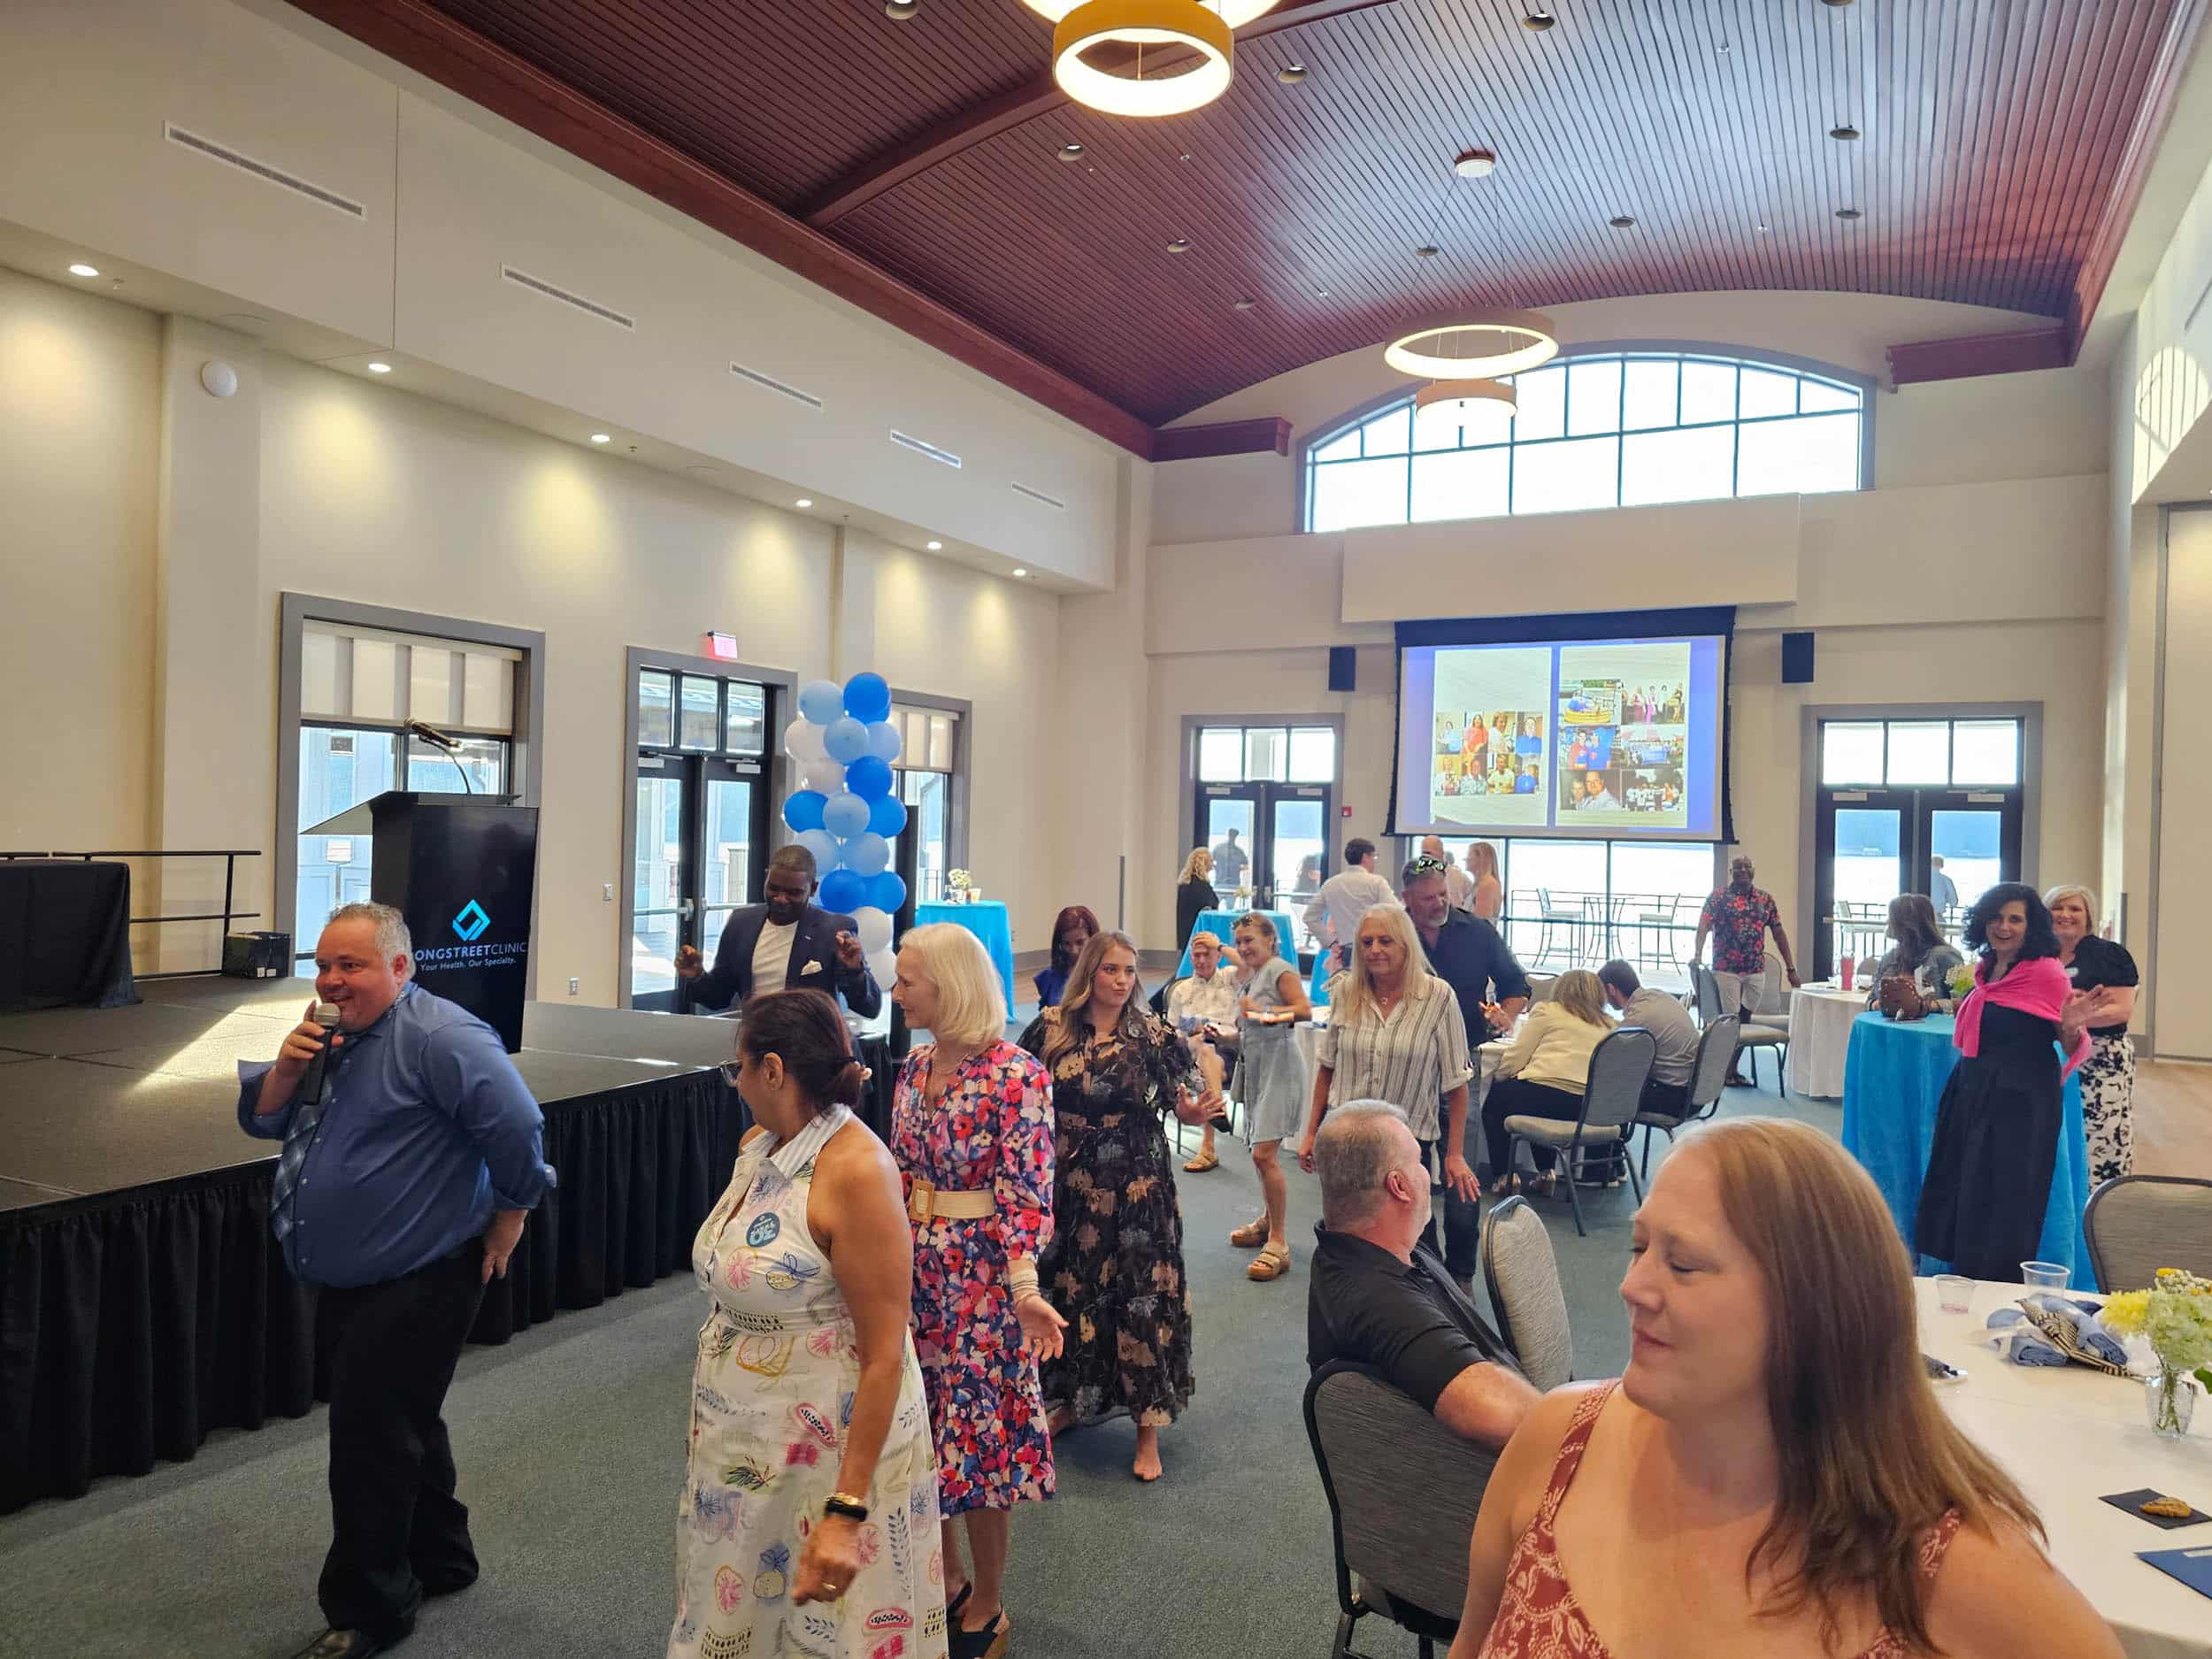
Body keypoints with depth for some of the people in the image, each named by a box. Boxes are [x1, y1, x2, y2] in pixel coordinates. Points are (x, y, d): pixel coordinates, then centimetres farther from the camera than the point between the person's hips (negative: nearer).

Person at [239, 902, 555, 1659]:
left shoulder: (439, 1038, -22)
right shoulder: (327, 1033, 7)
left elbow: (518, 1126, -25)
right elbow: (259, 1119, 8)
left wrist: (508, 1220, -14)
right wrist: (286, 1067, -11)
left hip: (416, 1284, -9)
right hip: (344, 1282, 9)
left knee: (370, 1443, 0)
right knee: (400, 1427, 22)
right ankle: (439, 1560, 41)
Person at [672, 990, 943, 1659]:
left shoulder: (855, 1171, -25)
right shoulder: (755, 1145, 1)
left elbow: (884, 1357, -24)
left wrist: (847, 1511, -24)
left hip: (827, 1451, -8)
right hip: (743, 1438, 8)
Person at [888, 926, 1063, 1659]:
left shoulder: (1016, 1075, -17)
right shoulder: (916, 1064, 3)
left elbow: (1025, 1193, -18)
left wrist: (1024, 1288, -27)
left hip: (979, 1278, -7)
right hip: (913, 1268, 7)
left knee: (978, 1431, 6)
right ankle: (947, 1580, 38)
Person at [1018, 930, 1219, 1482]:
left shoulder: (1153, 1035, -6)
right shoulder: (1050, 1027, -2)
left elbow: (1186, 1104, 1)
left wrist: (1196, 1108, -21)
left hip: (1135, 1188, -2)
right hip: (1066, 1185, 3)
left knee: (1141, 1297, -1)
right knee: (1068, 1290, 15)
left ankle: (1148, 1431, 12)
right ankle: (1071, 1400, 37)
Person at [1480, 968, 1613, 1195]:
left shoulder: (1547, 1012, 7)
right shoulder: (1609, 1027, 16)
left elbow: (1514, 1060, 4)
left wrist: (1498, 1078, 25)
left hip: (1544, 1096, -5)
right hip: (1587, 1110, 5)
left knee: (1495, 1097, 26)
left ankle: (1503, 1175, 19)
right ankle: (1546, 1172, 25)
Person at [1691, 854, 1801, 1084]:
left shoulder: (1765, 899, 9)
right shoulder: (1718, 896, -2)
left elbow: (1779, 934, 10)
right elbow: (1703, 927, -13)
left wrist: (1791, 969, 6)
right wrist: (1697, 956, -29)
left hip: (1756, 970, 4)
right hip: (1727, 969, -4)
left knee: (1745, 1020, 9)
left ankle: (1734, 1069, 20)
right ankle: (1724, 1071, 11)